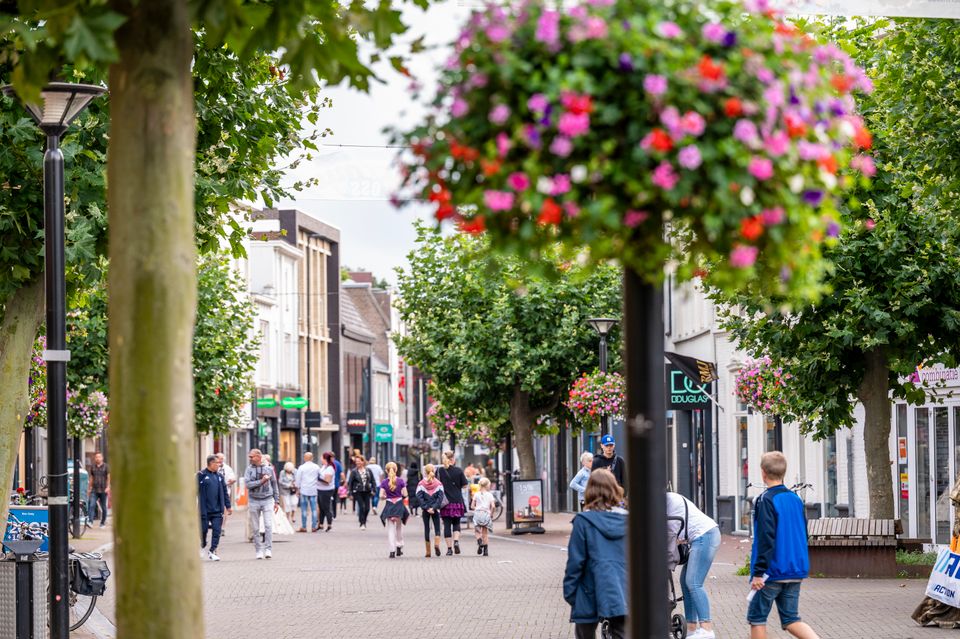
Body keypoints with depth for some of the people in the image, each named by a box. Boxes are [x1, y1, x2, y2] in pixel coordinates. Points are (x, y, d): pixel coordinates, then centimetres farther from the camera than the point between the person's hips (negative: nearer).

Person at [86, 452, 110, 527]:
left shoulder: (106, 466, -1)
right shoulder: (92, 467, 9)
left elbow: (108, 477, -5)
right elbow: (91, 478, 17)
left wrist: (108, 487, -17)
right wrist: (89, 488, 15)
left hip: (103, 490, -2)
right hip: (94, 490, 2)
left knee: (103, 507, 6)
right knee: (91, 505, -14)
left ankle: (103, 522, 17)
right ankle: (90, 521, -21)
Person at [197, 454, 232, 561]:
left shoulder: (219, 476, 10)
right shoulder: (201, 475, -4)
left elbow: (224, 492, 15)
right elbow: (195, 491, -5)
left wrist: (228, 506, 13)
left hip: (217, 510, 3)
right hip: (204, 509, -3)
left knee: (217, 530, -5)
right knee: (203, 529, 7)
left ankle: (212, 551, 0)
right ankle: (203, 547, 32)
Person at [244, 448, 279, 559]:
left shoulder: (269, 469, 5)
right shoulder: (249, 469, 2)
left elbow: (274, 485, 11)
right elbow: (247, 484, -11)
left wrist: (277, 501, 10)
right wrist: (261, 481, -18)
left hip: (267, 500, -1)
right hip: (254, 501, 1)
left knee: (268, 525, -12)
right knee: (255, 528, 3)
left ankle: (268, 549, -9)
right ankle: (259, 550, 11)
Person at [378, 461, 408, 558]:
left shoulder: (384, 482, -5)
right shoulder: (400, 481, -5)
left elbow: (381, 496, -8)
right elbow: (405, 495, -5)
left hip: (389, 506, -1)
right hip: (399, 505, 1)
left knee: (390, 529, 2)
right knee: (399, 527, 20)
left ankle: (392, 550, -6)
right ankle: (399, 546, 22)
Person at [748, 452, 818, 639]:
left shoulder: (766, 500, -11)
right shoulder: (796, 499, 10)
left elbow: (765, 539, -18)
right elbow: (803, 534, 17)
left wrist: (759, 571, -17)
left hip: (773, 572, -7)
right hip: (796, 571, 7)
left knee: (756, 617, 6)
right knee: (791, 619, 9)